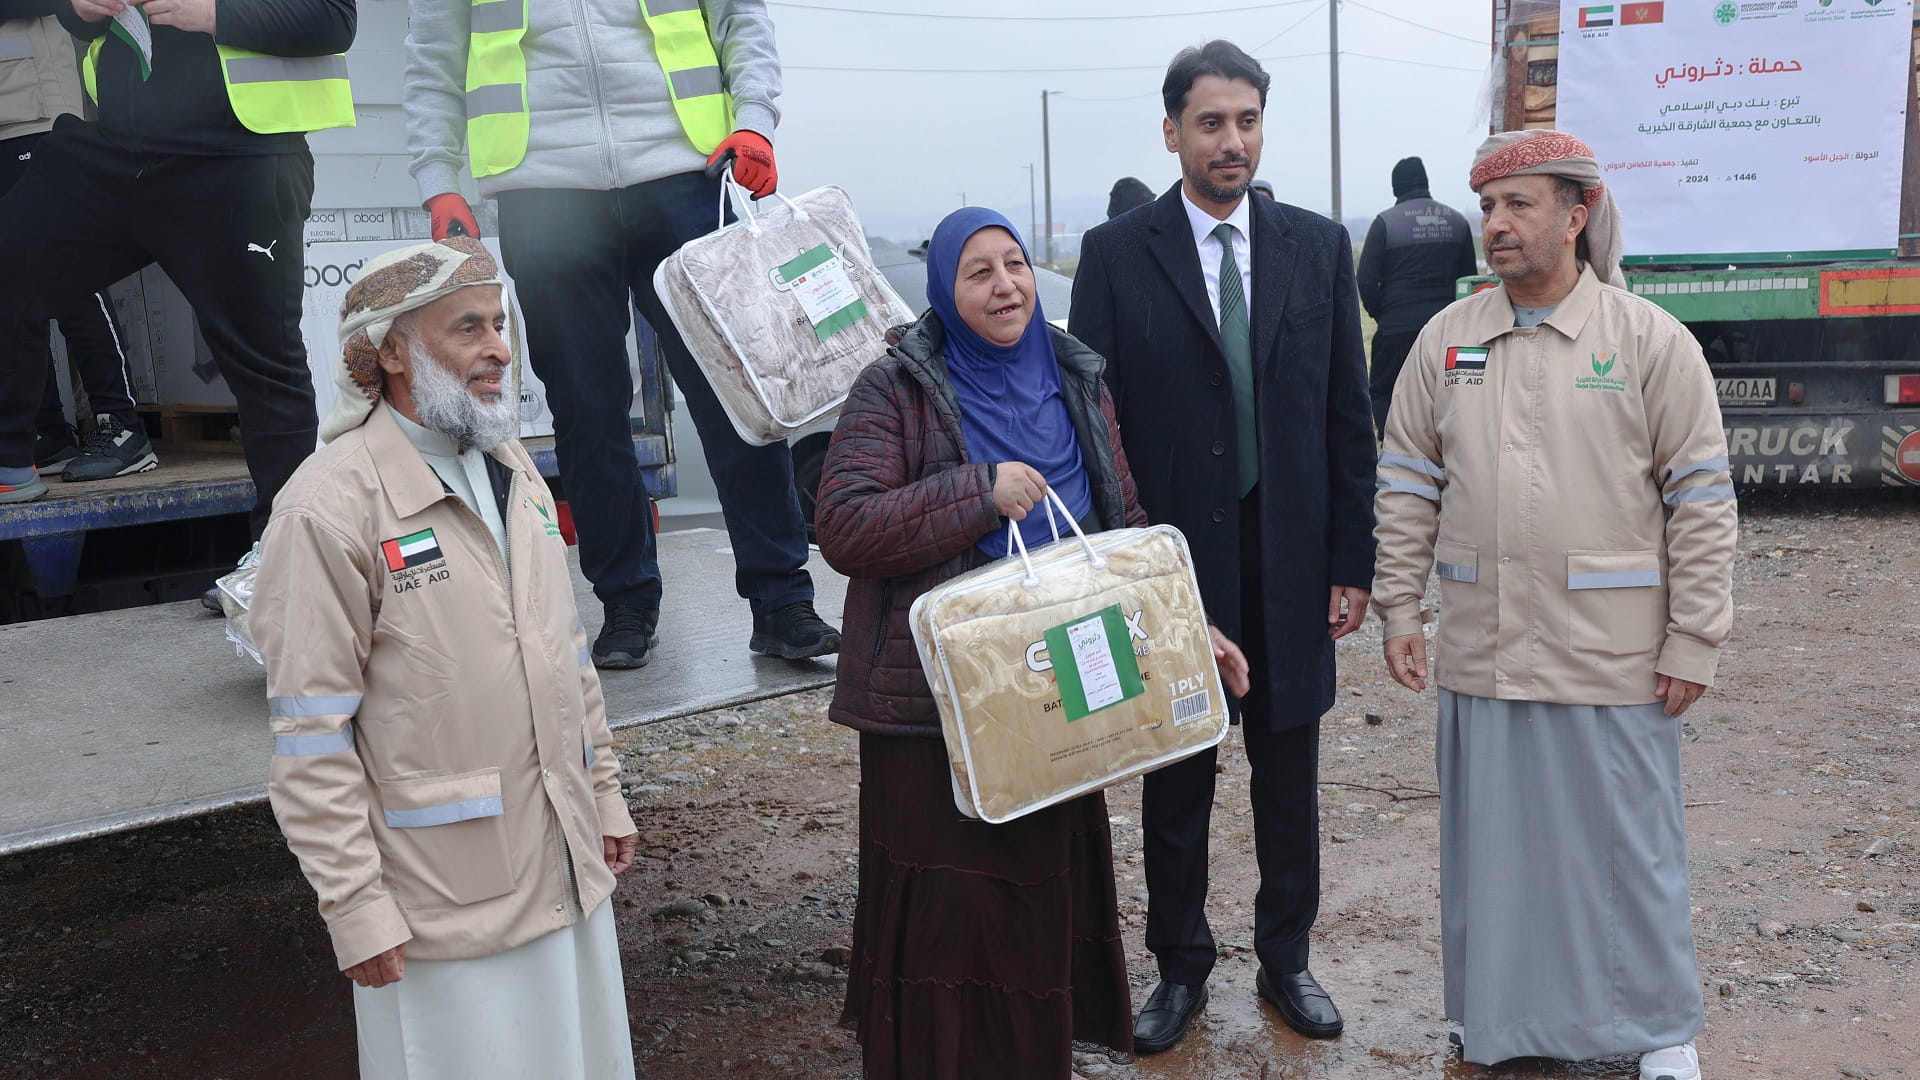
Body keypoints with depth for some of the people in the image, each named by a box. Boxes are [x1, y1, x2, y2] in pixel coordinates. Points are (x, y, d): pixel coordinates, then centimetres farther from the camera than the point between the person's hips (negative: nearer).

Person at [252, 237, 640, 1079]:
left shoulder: (512, 471, 8)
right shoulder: (332, 504, -16)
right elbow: (313, 737, -16)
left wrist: (605, 791, 15)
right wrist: (355, 906, -16)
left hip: (568, 868, 7)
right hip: (445, 899, -7)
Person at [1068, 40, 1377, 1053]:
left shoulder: (1319, 246, 4)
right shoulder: (1115, 254, -3)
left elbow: (1348, 414, 5)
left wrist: (1352, 561, 2)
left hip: (1290, 562, 2)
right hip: (1171, 557, -2)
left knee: (1289, 778, 13)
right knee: (1175, 781, 11)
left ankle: (1285, 958, 31)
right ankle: (1180, 967, 28)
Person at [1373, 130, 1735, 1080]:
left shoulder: (1651, 341, -4)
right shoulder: (1445, 340, 5)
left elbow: (1701, 500, -4)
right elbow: (1407, 484, 8)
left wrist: (1693, 642, -6)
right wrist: (1399, 611, 4)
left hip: (1613, 656, -2)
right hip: (1481, 653, 3)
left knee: (1629, 848, 10)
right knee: (1491, 844, 13)